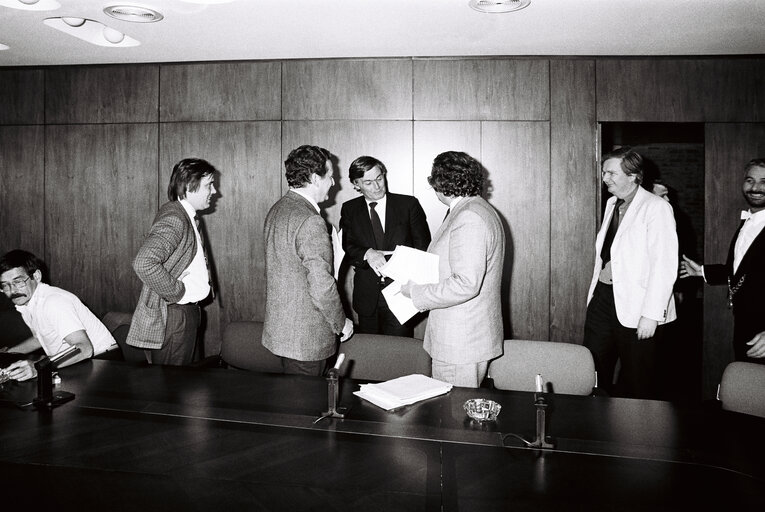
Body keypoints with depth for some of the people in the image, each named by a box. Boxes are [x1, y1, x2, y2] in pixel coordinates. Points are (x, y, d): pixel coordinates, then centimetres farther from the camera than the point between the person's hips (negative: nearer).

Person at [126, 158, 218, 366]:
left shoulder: (191, 218, 12)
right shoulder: (173, 219, -20)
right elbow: (144, 263, -33)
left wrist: (203, 283, 12)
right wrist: (179, 292, -23)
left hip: (187, 312, 10)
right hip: (171, 316, -10)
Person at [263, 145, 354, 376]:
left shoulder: (277, 209, 6)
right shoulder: (310, 222, -23)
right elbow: (322, 287, -24)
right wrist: (342, 323, -8)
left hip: (280, 328, 9)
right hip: (307, 338, -9)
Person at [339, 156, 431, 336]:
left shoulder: (408, 204, 1)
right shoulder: (350, 209, 6)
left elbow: (423, 245, 1)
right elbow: (345, 247, -3)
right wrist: (367, 253, -25)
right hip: (366, 298, 2)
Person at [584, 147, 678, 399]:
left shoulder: (656, 208, -12)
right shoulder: (612, 204, 12)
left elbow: (665, 265, -17)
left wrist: (651, 315, -20)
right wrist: (596, 293, 10)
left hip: (636, 308, -7)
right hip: (602, 298, 7)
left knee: (637, 383, 8)